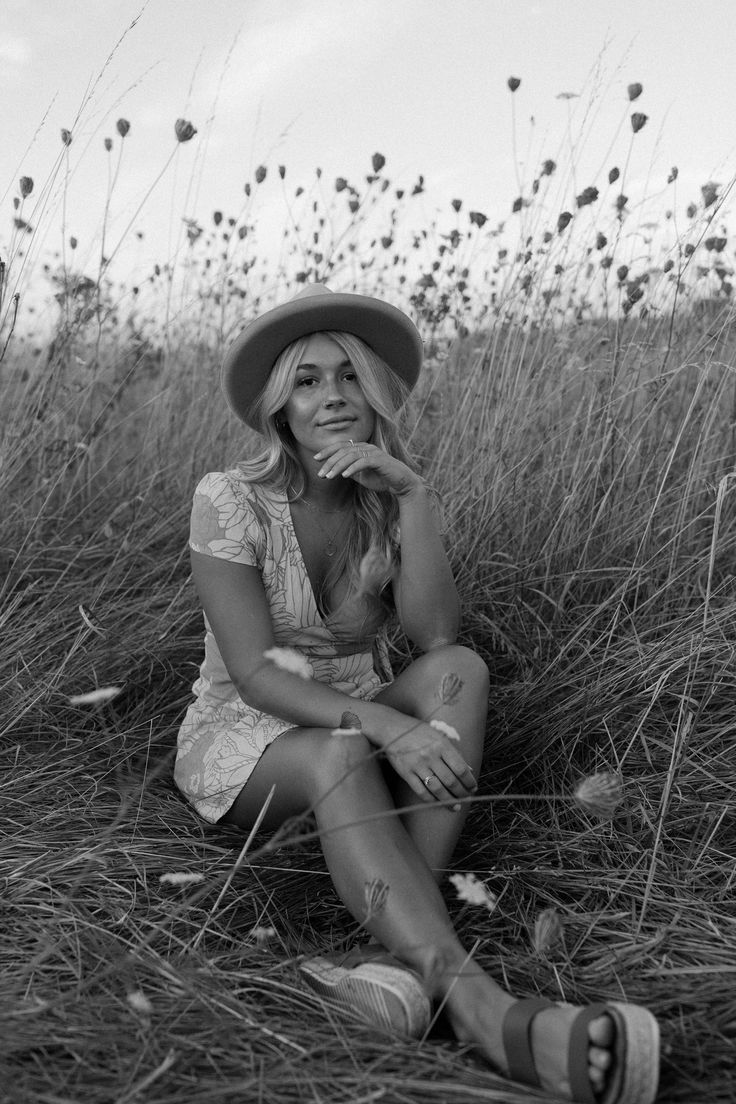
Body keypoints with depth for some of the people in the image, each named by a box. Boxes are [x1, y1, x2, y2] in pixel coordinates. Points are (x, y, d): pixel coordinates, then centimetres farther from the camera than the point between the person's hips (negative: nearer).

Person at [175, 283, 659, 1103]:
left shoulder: (392, 501, -3)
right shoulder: (230, 500, -15)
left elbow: (436, 637, -18)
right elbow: (254, 673, -22)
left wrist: (412, 496, -25)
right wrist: (385, 725, -36)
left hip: (355, 737, 4)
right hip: (241, 741, -4)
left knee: (459, 672, -26)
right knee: (341, 756, -38)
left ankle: (402, 951, -34)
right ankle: (484, 1009, -47)